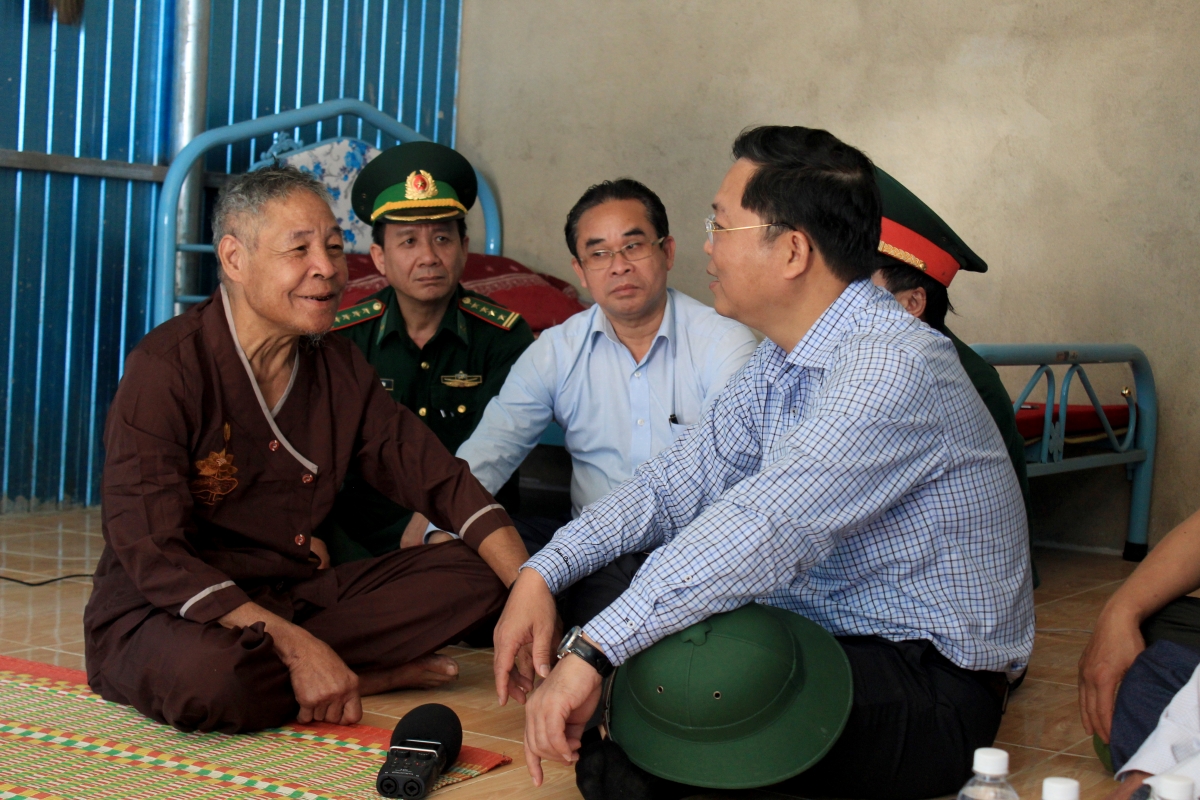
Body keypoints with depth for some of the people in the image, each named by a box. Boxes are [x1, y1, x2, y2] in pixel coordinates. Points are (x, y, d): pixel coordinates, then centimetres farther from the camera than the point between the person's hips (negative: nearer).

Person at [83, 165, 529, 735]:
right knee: (208, 677, -40)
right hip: (163, 616, -6)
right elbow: (153, 555, -22)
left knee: (474, 576, -7)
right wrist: (296, 646, -31)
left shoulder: (339, 367, 5)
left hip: (294, 598, 6)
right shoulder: (165, 371, -15)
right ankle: (367, 674, -11)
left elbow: (441, 480, 2)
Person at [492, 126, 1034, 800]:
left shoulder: (892, 366, -25)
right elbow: (686, 476, 6)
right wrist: (544, 573, -6)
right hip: (825, 635, 9)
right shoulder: (782, 359, 8)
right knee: (610, 591, 1)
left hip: (931, 690, -9)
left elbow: (768, 530, -34)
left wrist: (593, 652, -37)